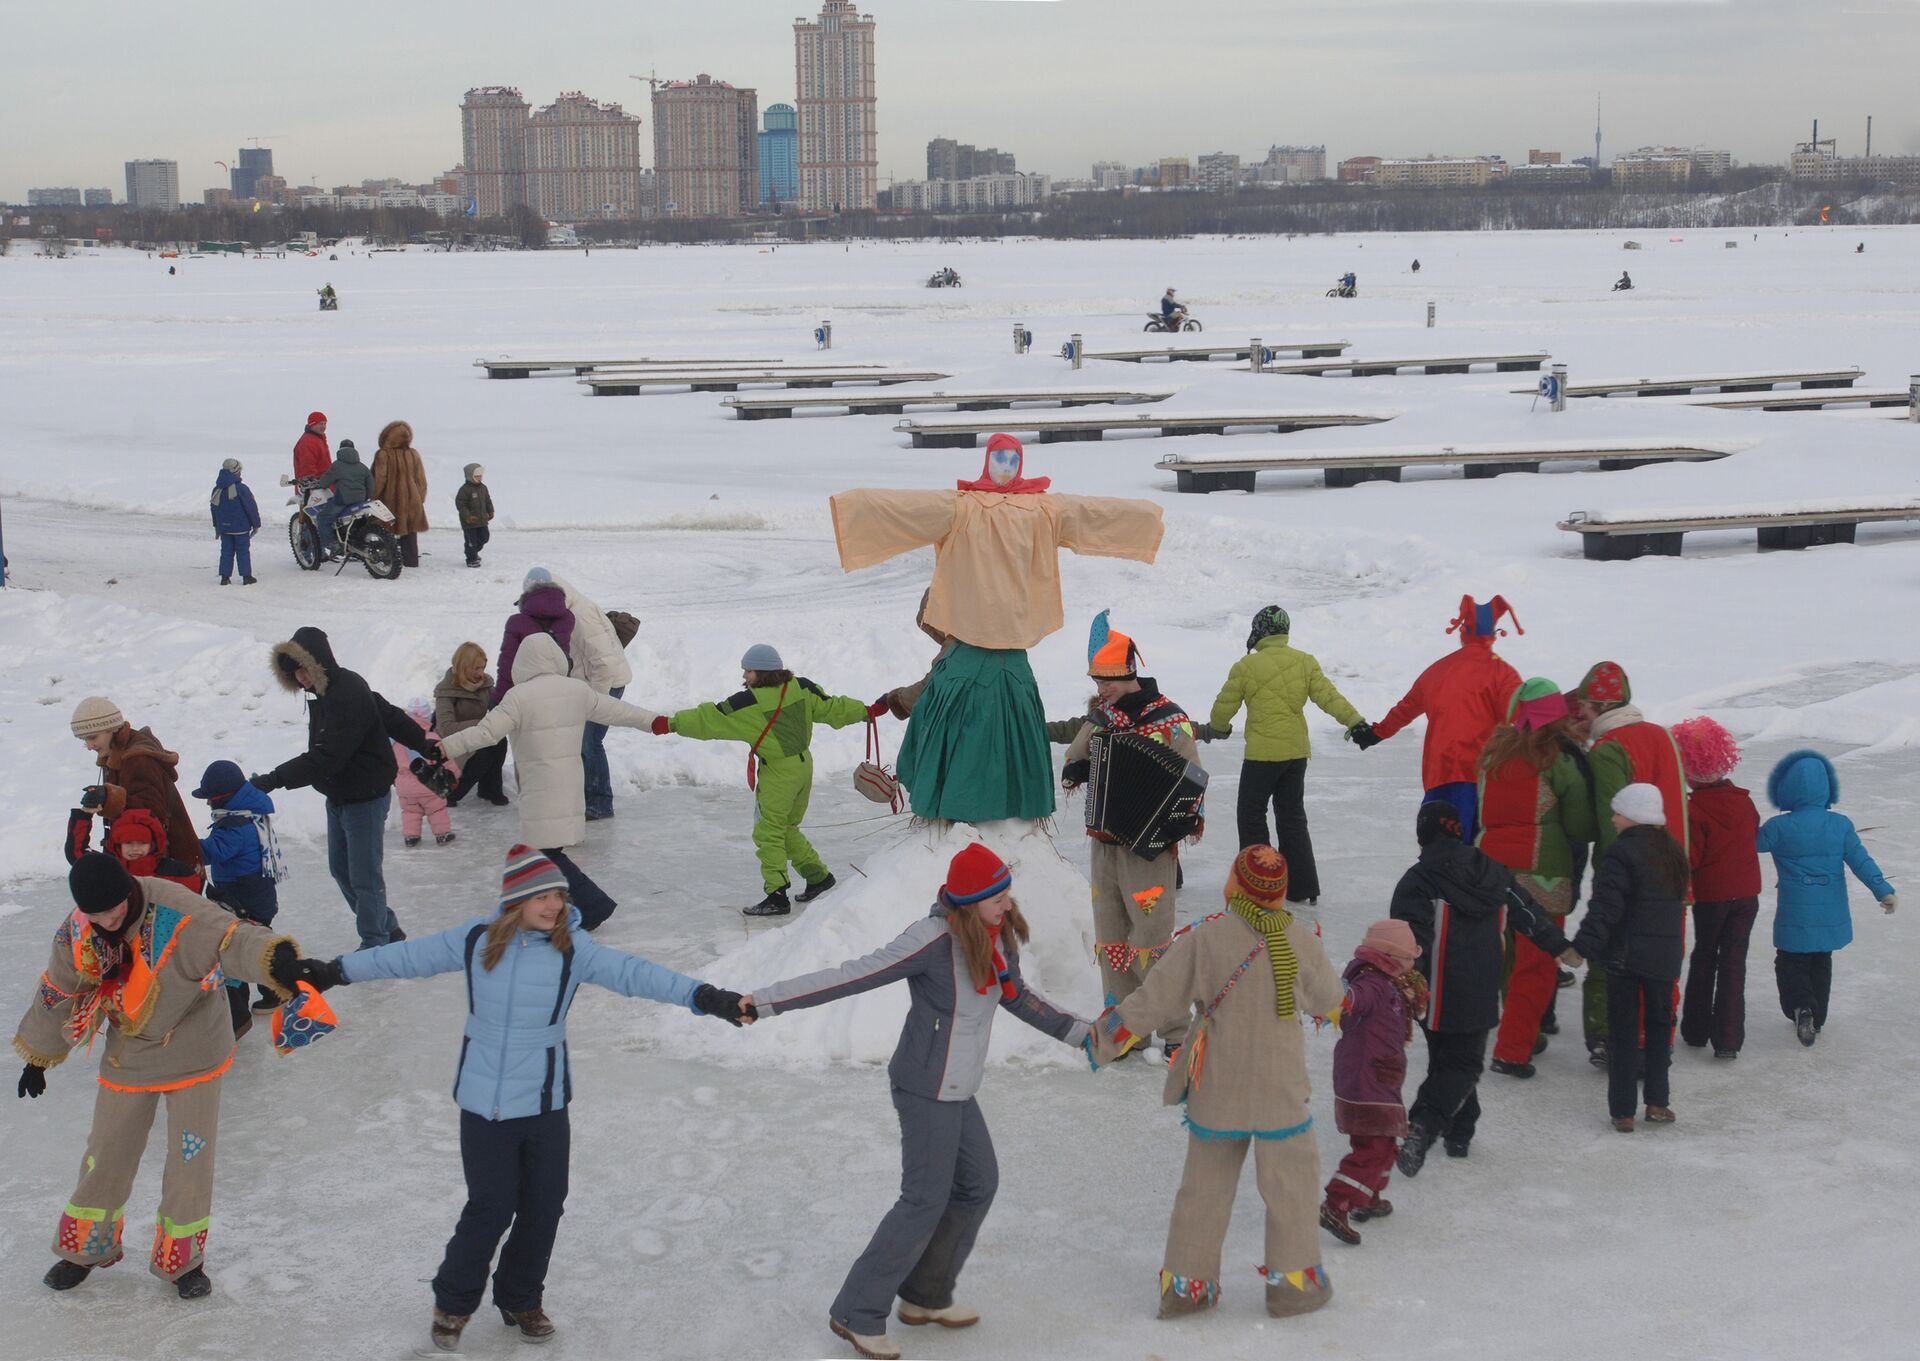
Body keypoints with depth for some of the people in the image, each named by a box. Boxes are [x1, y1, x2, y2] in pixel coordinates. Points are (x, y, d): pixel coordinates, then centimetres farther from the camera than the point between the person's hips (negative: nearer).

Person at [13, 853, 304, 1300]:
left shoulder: (176, 914, -29)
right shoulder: (76, 934, -11)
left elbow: (230, 939, -43)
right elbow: (58, 994, 5)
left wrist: (276, 957, -65)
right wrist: (38, 1056, 17)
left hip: (194, 1053, -4)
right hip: (128, 1058, 4)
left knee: (190, 1160, 2)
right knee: (106, 1154, 13)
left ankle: (181, 1258, 22)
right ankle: (85, 1247, 36)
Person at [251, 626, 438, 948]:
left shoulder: (349, 696, -26)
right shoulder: (327, 692, 5)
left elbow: (326, 758, -33)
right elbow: (391, 716, 16)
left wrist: (273, 780, -36)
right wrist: (424, 744, 26)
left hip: (365, 799, -10)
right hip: (338, 797, 10)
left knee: (365, 876, -2)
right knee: (341, 869, 16)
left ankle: (375, 945, 10)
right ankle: (388, 930, 28)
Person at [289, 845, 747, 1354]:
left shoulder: (573, 949, -11)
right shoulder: (475, 940, -8)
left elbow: (631, 973, -21)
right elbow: (407, 957, 3)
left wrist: (702, 996, -34)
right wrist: (337, 971, 9)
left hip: (546, 1103, 1)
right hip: (484, 1104, -1)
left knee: (543, 1207, 10)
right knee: (492, 1208, 1)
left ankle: (521, 1300, 35)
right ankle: (453, 1303, 25)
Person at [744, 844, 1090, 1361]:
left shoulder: (997, 936, 1)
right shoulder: (935, 940, -25)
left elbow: (1017, 998, 19)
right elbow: (852, 977, -27)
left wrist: (1082, 1033, 25)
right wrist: (764, 1002, -31)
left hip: (958, 1091, 9)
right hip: (927, 1088, -9)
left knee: (978, 1184, 14)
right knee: (926, 1199, -7)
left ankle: (925, 1297, 27)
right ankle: (857, 1314, 3)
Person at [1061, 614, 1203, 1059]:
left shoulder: (1169, 720, -10)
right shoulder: (1100, 718, 9)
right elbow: (1071, 765, 18)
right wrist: (1080, 768, -4)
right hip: (1104, 844, 6)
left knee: (1151, 943, -8)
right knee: (1111, 942, 10)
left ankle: (1177, 1034, 2)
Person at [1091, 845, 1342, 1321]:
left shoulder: (1204, 937, -13)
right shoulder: (1300, 939, -10)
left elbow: (1158, 998, -10)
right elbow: (1327, 999, 5)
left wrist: (1107, 1032, 1)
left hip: (1215, 1088, 1)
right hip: (1280, 1089, -1)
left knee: (1204, 1182, 13)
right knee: (1291, 1179, 14)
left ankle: (1185, 1283, 17)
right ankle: (1293, 1278, 19)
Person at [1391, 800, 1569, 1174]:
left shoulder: (1418, 881, -12)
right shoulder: (1492, 872, 4)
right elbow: (1528, 913, 14)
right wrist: (1560, 946, 27)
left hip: (1440, 998, -3)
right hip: (1482, 997, 3)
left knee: (1449, 1061, 15)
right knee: (1464, 1063, 7)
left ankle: (1458, 1133, 17)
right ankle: (1422, 1127, -8)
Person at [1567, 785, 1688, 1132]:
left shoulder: (1622, 852, -15)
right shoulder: (1672, 852, 9)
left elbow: (1606, 905, -21)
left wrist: (1582, 946, -21)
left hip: (1626, 955, -6)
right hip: (1665, 956, 6)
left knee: (1623, 1031, 1)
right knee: (1659, 1026, 18)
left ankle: (1622, 1111, 1)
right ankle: (1657, 1102, 18)